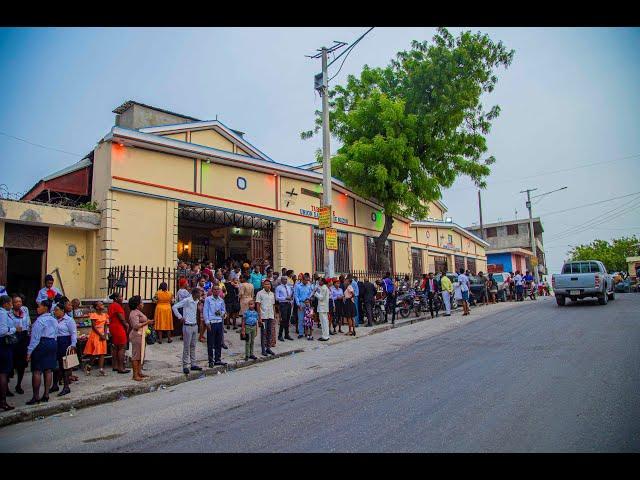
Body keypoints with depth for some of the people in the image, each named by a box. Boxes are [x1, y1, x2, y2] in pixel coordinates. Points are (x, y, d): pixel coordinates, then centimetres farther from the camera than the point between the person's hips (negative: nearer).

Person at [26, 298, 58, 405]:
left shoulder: (40, 320, -13)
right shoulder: (54, 320, 11)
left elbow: (35, 337, -14)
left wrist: (29, 351, -10)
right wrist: (52, 345, 18)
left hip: (41, 345, -8)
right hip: (53, 344, 8)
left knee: (37, 371, -2)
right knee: (48, 370, 9)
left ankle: (36, 397, 1)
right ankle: (46, 395, 13)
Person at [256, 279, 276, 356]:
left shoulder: (272, 294, 12)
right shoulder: (260, 293, -4)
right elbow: (258, 305, -7)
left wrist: (274, 315, 11)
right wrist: (259, 317, -12)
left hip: (270, 316, 5)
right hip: (263, 316, -5)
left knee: (269, 332, 9)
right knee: (263, 333, 0)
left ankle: (268, 348, 18)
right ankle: (263, 349, 6)